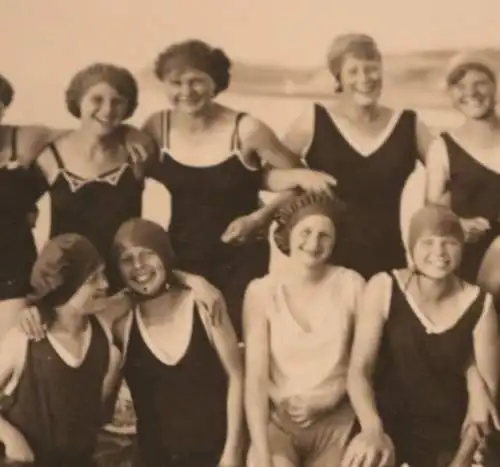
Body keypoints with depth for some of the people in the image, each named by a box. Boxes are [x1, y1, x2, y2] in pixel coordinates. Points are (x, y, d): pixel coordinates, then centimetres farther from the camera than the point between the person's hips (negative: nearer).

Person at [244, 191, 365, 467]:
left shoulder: (351, 285, -3)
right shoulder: (262, 292, -5)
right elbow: (255, 378, -10)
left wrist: (329, 397, -11)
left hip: (336, 423, 1)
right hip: (277, 421, -1)